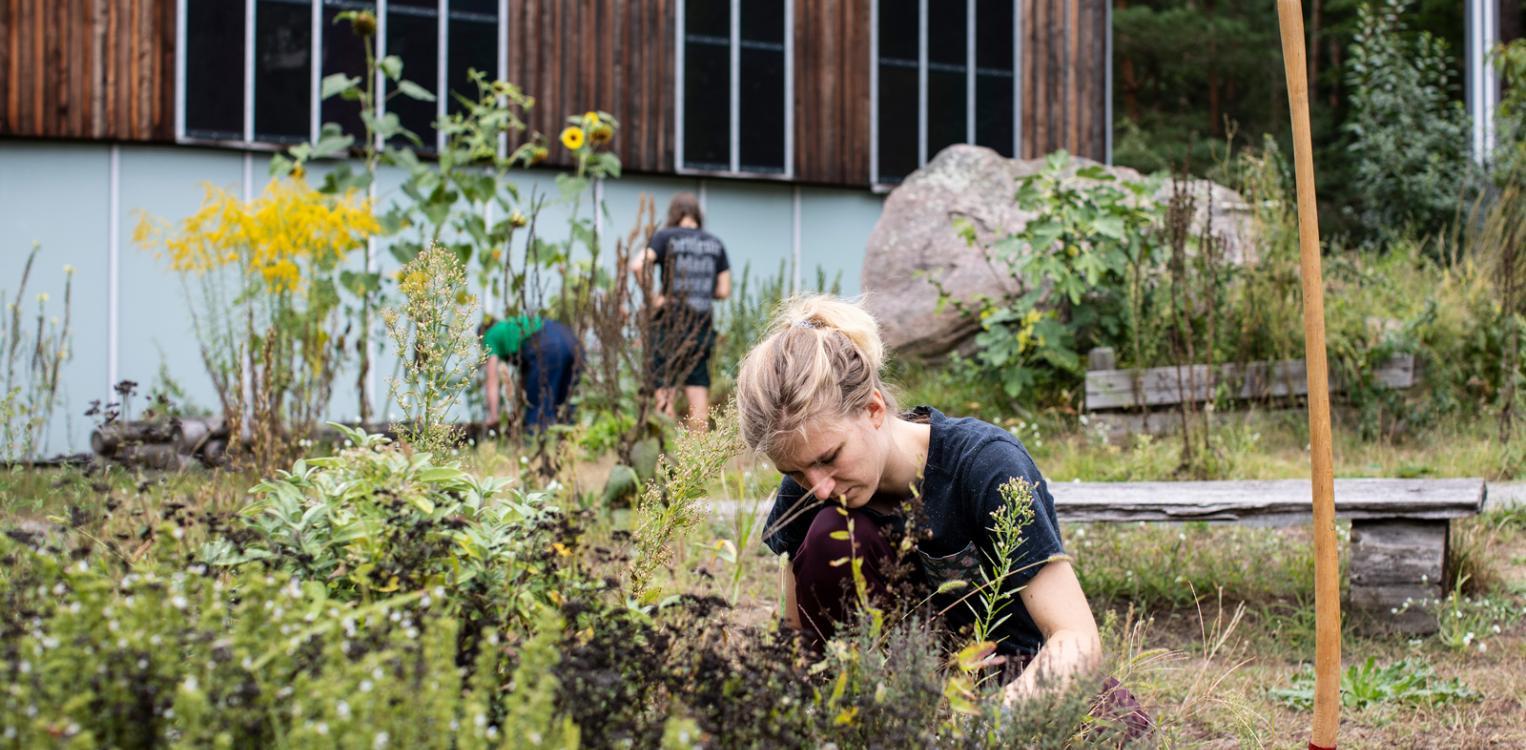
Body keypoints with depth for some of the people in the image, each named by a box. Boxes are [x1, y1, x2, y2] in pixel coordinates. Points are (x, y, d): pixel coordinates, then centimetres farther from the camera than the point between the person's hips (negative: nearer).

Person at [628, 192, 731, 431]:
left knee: (665, 393, 2)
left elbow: (638, 265, -19)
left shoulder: (666, 237, -2)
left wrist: (651, 296, -10)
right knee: (698, 389, 7)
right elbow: (724, 291, 7)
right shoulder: (715, 244, 9)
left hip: (670, 324, -3)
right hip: (703, 324, 3)